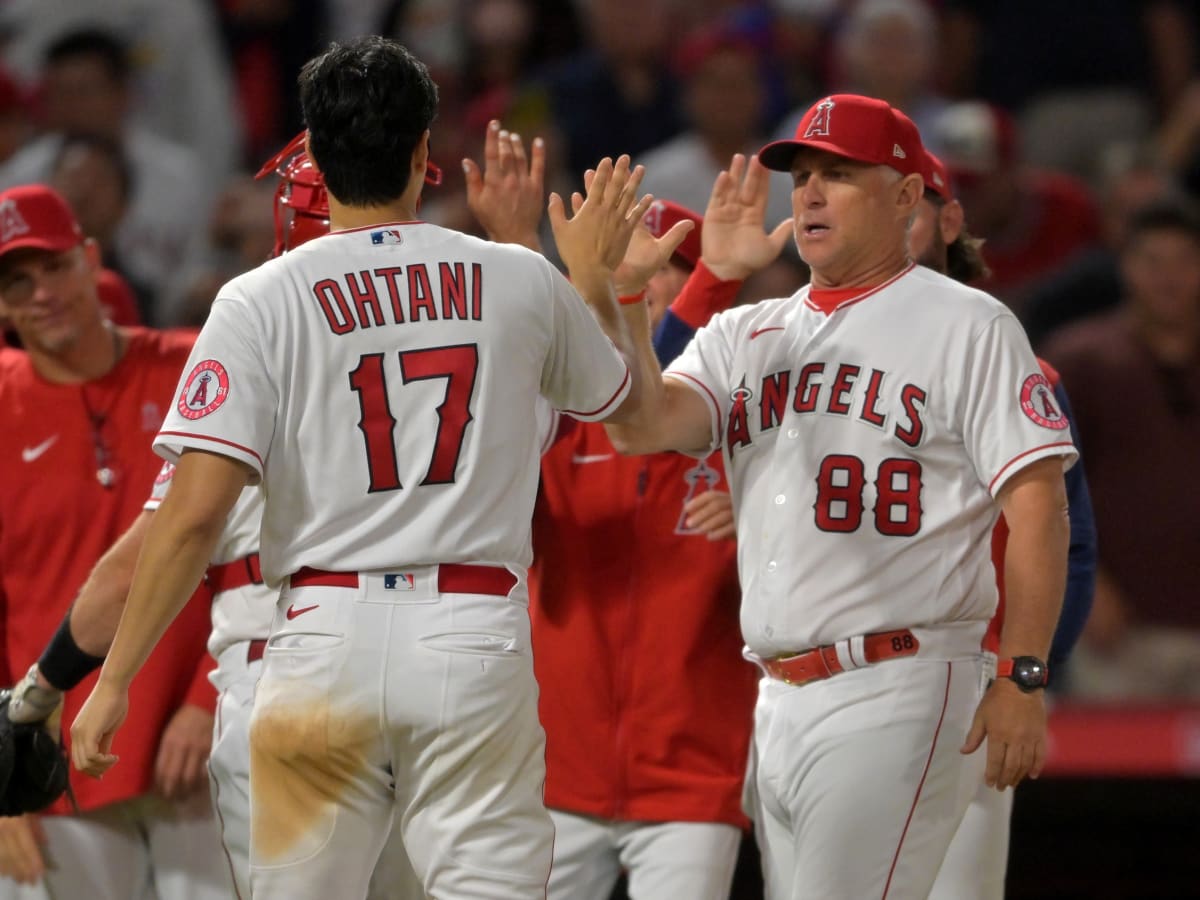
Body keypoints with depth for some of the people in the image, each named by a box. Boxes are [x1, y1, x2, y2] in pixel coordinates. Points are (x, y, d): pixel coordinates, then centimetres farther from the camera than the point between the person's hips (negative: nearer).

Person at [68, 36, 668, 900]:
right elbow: (625, 402, 26)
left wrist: (114, 681, -4)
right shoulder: (520, 281, 6)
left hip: (324, 639, -1)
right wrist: (595, 278, 44)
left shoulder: (261, 301, -1)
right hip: (476, 635, 1)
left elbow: (195, 512, -9)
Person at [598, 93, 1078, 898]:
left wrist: (1023, 679, -14)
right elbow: (643, 425, 1)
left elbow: (1037, 500, -6)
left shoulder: (966, 327, 0)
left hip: (897, 692, -7)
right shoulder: (747, 336, 17)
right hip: (780, 701, 7)